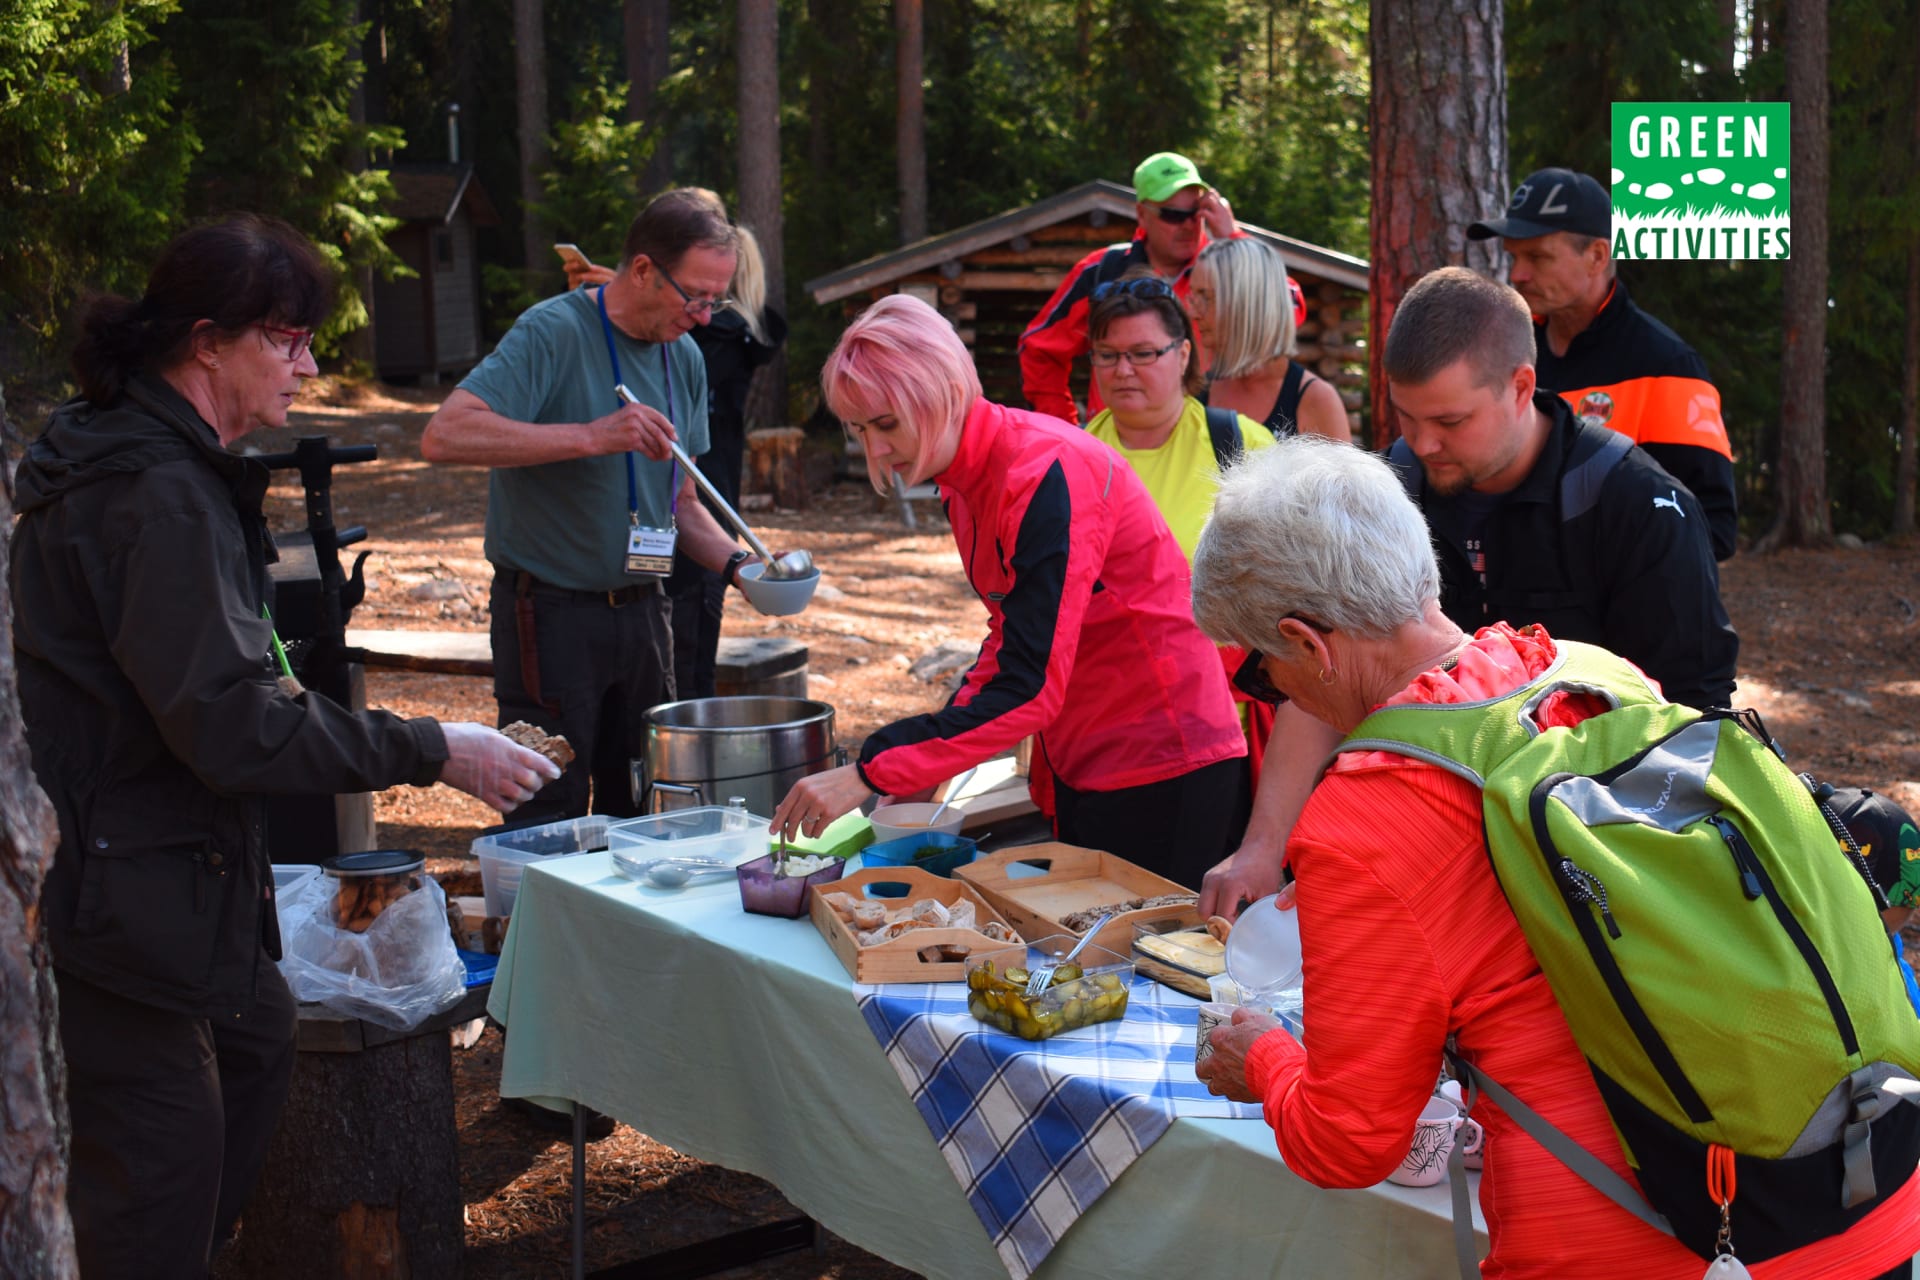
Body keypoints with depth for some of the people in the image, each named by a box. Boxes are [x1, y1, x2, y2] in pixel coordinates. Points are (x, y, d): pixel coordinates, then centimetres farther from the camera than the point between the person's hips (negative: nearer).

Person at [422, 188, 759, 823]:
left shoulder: (685, 358, 9)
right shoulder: (553, 332, -14)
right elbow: (444, 435, -28)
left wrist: (735, 563, 0)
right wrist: (590, 437, -33)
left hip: (641, 611, 7)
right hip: (552, 619, -7)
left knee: (642, 817, 13)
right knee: (551, 825, -1)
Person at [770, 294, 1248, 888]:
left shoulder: (1046, 475, -25)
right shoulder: (964, 476, 3)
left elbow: (1031, 687, -31)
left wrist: (870, 773, -32)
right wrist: (937, 757, 1)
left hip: (1164, 769, -9)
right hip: (1084, 766, 9)